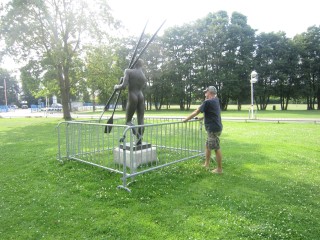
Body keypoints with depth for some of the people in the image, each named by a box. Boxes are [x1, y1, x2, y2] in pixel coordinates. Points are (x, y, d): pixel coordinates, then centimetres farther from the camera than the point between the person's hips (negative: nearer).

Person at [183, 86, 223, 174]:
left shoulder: (207, 102, -15)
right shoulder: (216, 100, 10)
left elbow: (196, 112, -11)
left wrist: (186, 119, -1)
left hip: (213, 129, -9)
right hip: (215, 127, 9)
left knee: (216, 148, -2)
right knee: (208, 146, 19)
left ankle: (219, 169, 7)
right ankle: (207, 164, 30)